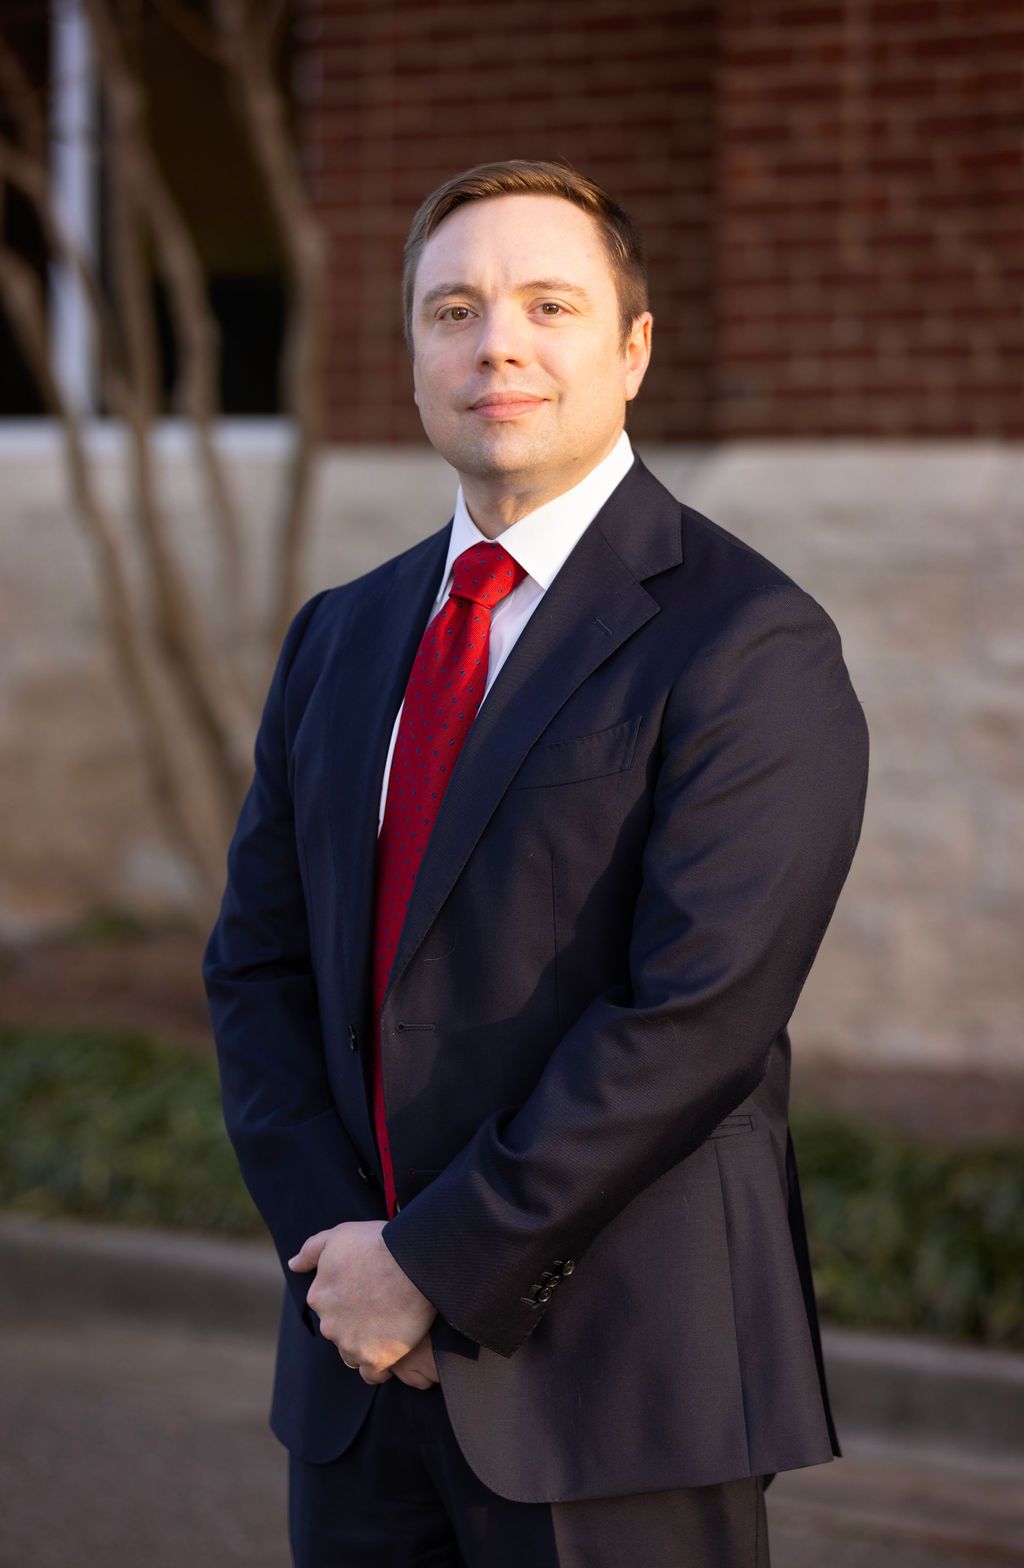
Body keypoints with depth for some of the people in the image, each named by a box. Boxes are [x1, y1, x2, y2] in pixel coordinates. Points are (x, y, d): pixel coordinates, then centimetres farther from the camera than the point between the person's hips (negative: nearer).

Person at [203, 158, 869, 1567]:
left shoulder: (750, 644, -10)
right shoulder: (342, 639, 12)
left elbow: (697, 1016, -17)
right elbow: (257, 966, 10)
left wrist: (439, 1267, -14)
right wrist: (339, 1249, -4)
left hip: (615, 1383, -6)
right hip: (365, 1366, 6)